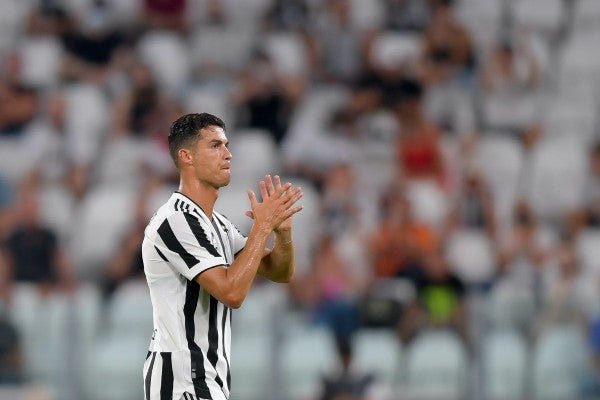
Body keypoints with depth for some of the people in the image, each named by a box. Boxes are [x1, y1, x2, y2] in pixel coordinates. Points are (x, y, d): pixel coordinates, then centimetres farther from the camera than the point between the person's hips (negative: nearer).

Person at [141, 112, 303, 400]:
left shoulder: (217, 224, 15)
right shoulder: (175, 222, -16)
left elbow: (280, 273, 14)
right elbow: (232, 292, -23)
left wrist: (283, 231, -7)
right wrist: (263, 226, -18)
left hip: (205, 376, 10)